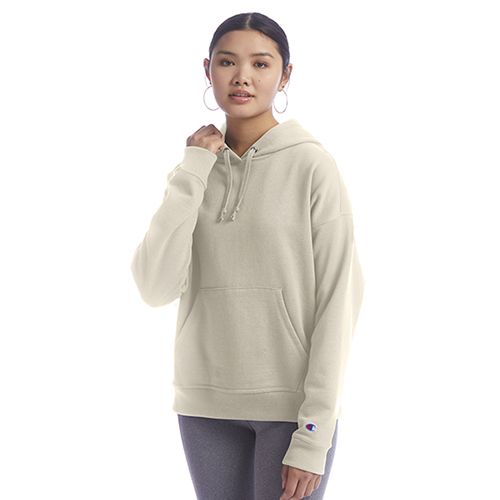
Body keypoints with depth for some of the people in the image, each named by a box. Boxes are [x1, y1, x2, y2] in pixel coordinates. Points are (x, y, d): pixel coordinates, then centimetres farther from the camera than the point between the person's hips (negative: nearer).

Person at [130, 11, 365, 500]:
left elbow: (339, 299, -8)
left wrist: (313, 437, -12)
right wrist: (193, 172, -10)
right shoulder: (196, 169, 6)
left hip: (292, 407, -4)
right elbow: (156, 287, -5)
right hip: (204, 405, 4)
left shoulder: (312, 165, -7)